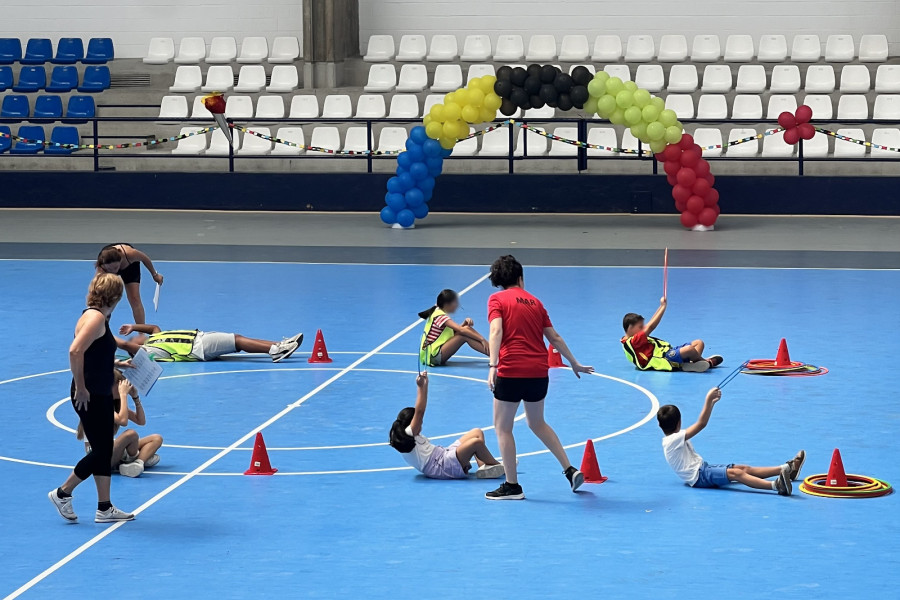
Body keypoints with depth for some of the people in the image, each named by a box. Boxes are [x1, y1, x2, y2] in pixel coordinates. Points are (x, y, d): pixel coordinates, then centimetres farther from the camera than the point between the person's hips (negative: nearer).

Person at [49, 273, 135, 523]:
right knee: (100, 451, -2)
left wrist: (117, 363, 26)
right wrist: (80, 387, -25)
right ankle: (62, 494, 12)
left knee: (105, 451, 12)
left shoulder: (99, 317, 11)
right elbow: (75, 351, -30)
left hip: (101, 395, 10)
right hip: (89, 397, -10)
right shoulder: (95, 318, -19)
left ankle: (104, 509, 18)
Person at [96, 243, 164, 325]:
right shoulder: (101, 269, -44)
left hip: (130, 266, 0)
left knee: (135, 299, -10)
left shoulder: (129, 254, -44)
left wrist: (155, 274, -4)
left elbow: (145, 258, -20)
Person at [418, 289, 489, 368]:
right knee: (464, 335, -22)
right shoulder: (439, 316, -17)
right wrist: (482, 339, -27)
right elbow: (461, 330, -26)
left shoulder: (439, 312, 13)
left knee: (466, 329, 0)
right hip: (432, 356, -10)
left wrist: (465, 322, -5)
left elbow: (456, 330, 14)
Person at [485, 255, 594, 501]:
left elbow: (496, 331, -15)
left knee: (502, 427, 8)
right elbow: (554, 337, 21)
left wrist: (493, 365, -23)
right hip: (539, 372, 5)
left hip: (511, 372, -5)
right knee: (537, 423, 24)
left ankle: (512, 486, 8)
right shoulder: (535, 302, 16)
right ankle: (570, 470, 19)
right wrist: (574, 363, 32)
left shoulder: (497, 300, 2)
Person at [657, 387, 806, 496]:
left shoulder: (672, 440, 19)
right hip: (699, 476, -11)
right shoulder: (674, 440, -12)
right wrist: (708, 399, -21)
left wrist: (711, 403, 18)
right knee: (735, 473, -31)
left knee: (745, 469, 3)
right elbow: (701, 424, -20)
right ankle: (776, 485, -52)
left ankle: (787, 469, -1)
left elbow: (700, 424, 25)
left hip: (702, 469, 11)